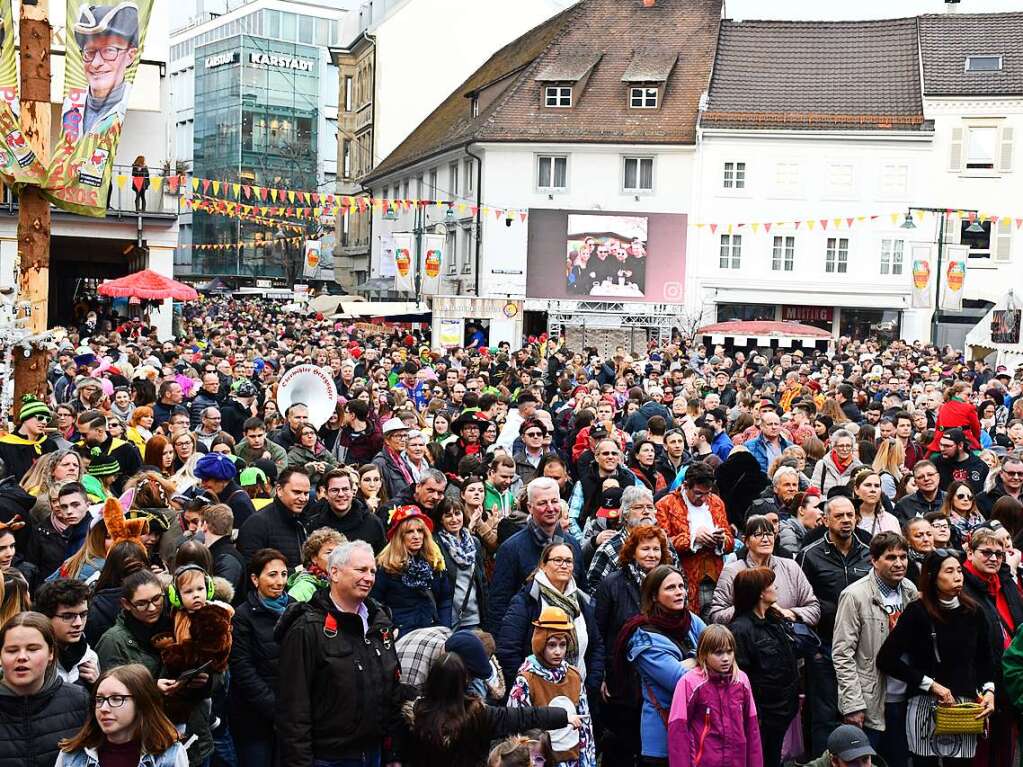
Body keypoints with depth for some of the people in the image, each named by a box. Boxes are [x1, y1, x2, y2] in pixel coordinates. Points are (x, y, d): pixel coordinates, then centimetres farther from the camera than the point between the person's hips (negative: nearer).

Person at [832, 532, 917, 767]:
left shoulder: (910, 591, 4)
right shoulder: (855, 595, -12)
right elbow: (842, 654, -13)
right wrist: (853, 703, -17)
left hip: (903, 700, 5)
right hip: (869, 704, -5)